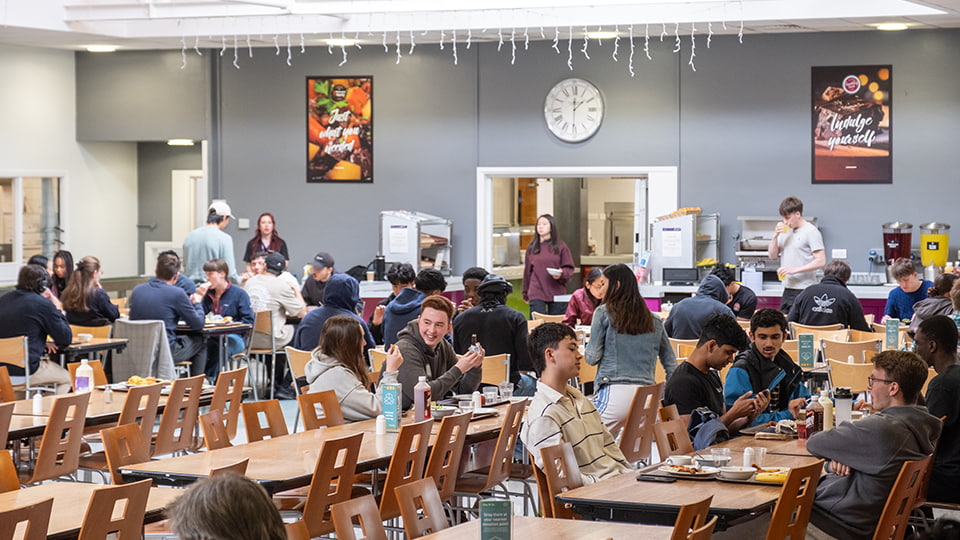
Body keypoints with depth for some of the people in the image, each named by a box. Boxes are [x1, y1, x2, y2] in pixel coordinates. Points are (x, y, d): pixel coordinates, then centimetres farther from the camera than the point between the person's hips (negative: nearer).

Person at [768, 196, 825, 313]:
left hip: (804, 291, -8)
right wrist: (775, 236, 0)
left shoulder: (811, 232, -8)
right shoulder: (786, 231, 14)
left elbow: (820, 261, -14)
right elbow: (772, 255, 16)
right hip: (788, 289, 8)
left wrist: (794, 270, -18)